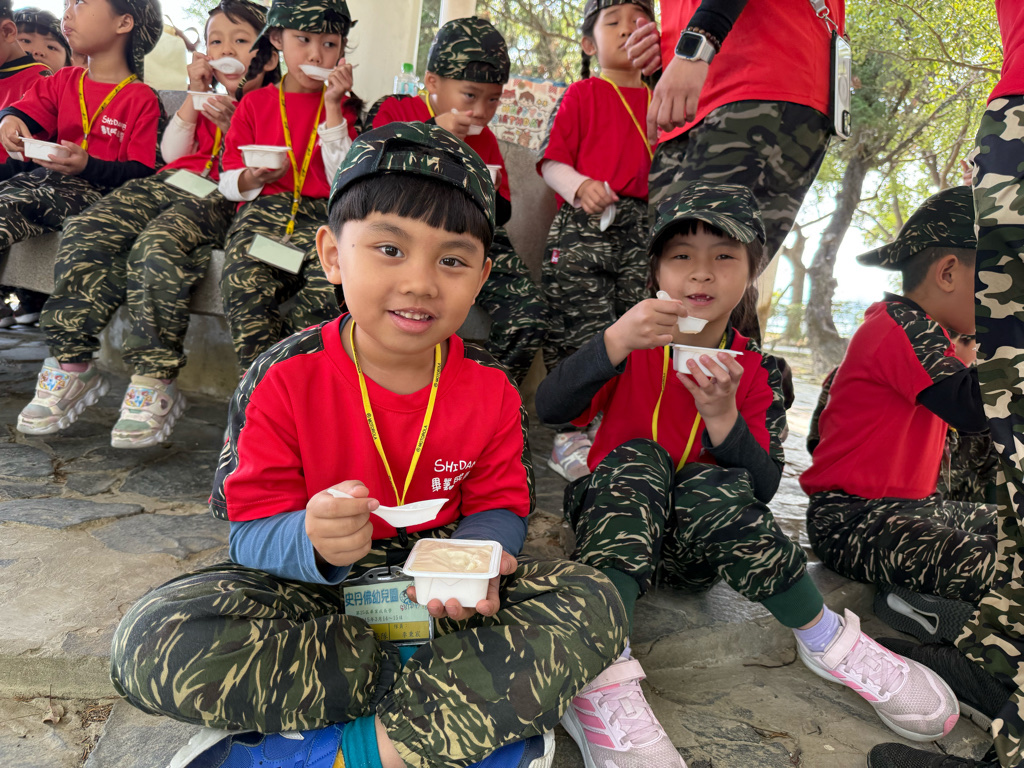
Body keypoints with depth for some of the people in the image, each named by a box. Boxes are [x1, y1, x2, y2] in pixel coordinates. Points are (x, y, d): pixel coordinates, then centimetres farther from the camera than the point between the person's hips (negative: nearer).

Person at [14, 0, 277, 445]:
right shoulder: (202, 100, 31)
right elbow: (172, 153, 17)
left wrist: (228, 118, -6)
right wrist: (194, 97, 14)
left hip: (218, 199, -6)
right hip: (171, 183, 6)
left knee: (158, 246, -37)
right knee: (83, 234, -18)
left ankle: (154, 385, -32)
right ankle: (72, 366, -15)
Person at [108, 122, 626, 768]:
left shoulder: (492, 390, -6)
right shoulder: (285, 379, -11)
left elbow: (498, 507, -2)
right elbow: (252, 532, -11)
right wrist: (310, 541, -35)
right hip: (311, 591, 0)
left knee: (593, 604, -20)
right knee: (152, 643, -27)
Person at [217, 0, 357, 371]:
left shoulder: (344, 106, 15)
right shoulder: (255, 103, 18)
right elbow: (228, 182, 15)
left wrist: (333, 107, 0)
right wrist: (254, 178, -8)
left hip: (321, 217, -1)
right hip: (262, 212, 1)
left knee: (329, 288, -34)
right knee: (245, 286, -31)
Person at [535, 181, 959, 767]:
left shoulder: (757, 372, -1)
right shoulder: (634, 347, -2)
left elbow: (764, 487, -10)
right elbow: (550, 409, -17)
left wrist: (721, 415, -27)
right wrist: (614, 343, -31)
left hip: (699, 544, 0)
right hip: (617, 517, 0)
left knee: (713, 487, -31)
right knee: (638, 460, -30)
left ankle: (828, 642, -13)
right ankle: (601, 676, -39)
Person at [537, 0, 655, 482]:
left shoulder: (659, 99, 22)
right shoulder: (582, 95, 10)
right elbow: (551, 162, 0)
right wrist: (579, 186, -19)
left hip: (642, 225, 4)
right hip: (584, 226, -4)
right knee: (582, 329, -6)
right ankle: (569, 435, 6)